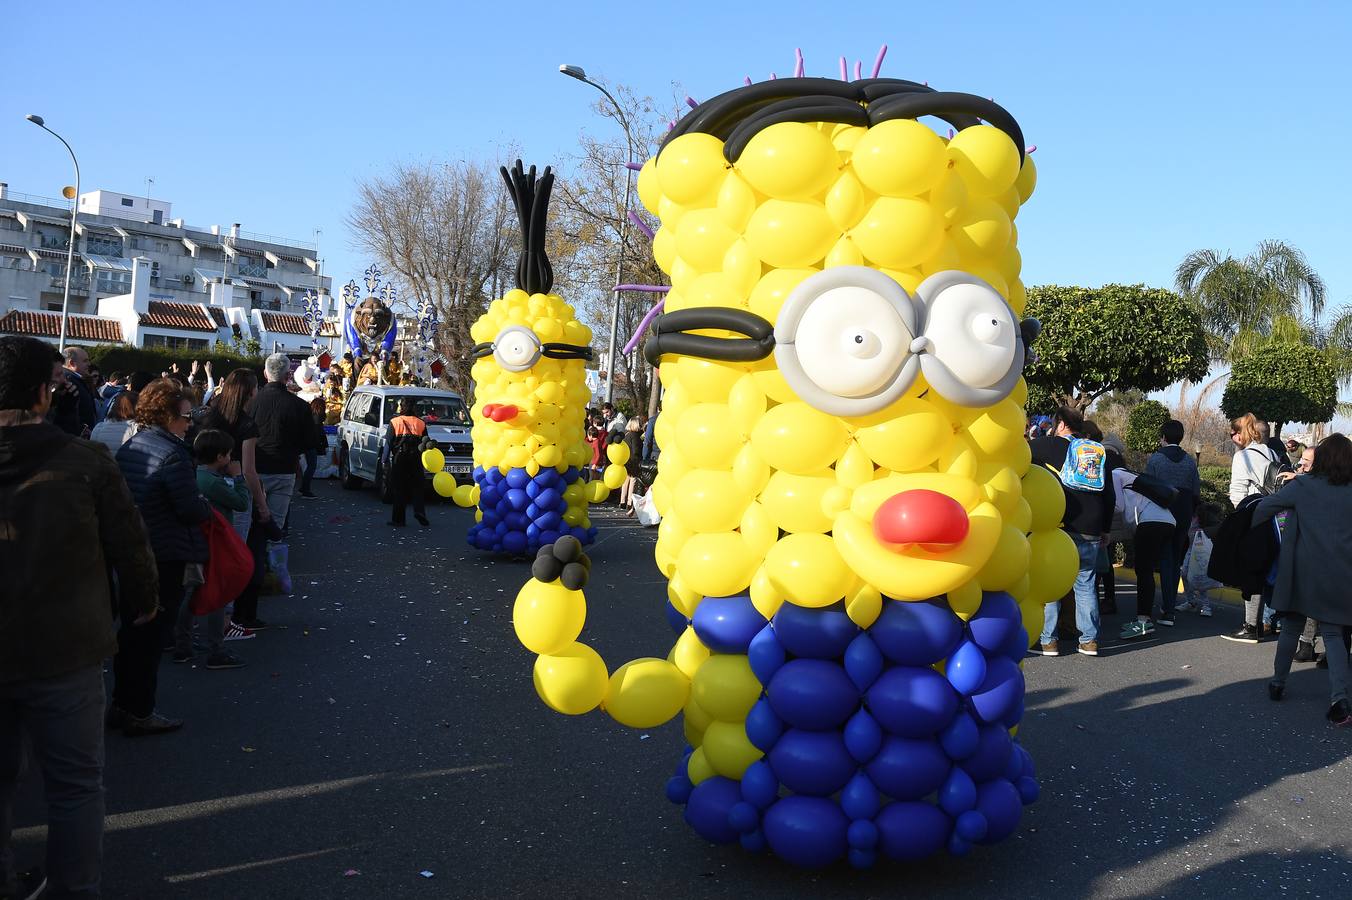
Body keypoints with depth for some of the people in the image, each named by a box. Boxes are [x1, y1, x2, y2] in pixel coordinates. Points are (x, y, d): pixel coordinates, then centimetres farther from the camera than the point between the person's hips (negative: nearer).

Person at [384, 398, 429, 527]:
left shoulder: (394, 422, -2)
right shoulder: (421, 423, 5)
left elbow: (388, 443, -3)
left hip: (399, 459, -2)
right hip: (415, 459, 2)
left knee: (398, 489, 3)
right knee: (417, 487, 9)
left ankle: (398, 519, 4)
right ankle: (419, 511, -9)